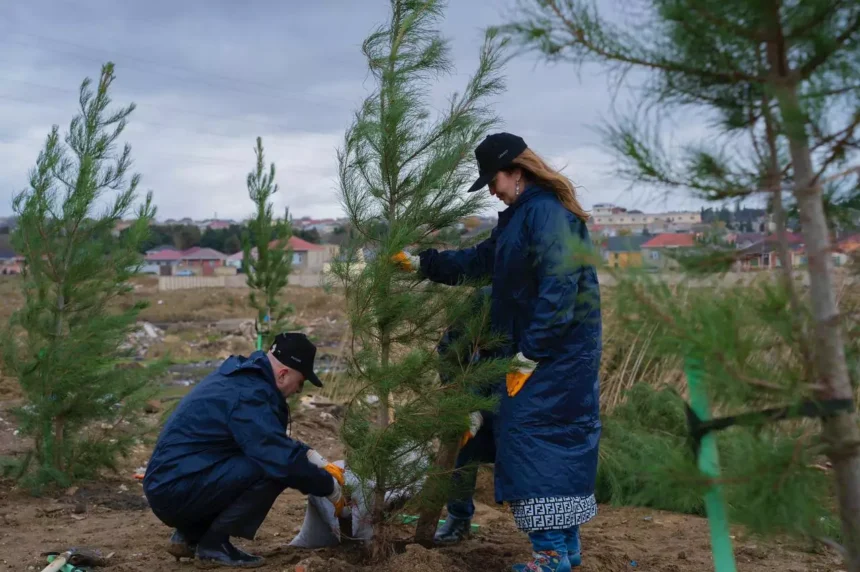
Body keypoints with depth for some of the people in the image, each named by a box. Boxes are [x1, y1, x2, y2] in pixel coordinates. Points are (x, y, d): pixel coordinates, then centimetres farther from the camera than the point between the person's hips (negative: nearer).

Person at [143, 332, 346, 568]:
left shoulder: (241, 374, 10)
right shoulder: (247, 395, -20)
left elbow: (277, 443, 22)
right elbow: (284, 460, -24)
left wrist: (320, 463, 15)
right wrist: (331, 488, -9)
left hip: (168, 484, 10)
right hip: (176, 491, -10)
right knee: (271, 470, -18)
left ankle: (189, 535, 15)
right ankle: (214, 544, -4)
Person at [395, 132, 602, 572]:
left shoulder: (547, 211, -16)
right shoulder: (521, 215, 17)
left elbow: (558, 286, -24)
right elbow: (479, 260, 27)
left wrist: (530, 351, -22)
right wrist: (422, 263, 25)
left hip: (554, 350, -10)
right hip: (545, 349, 10)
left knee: (533, 438, -9)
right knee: (562, 439, 12)